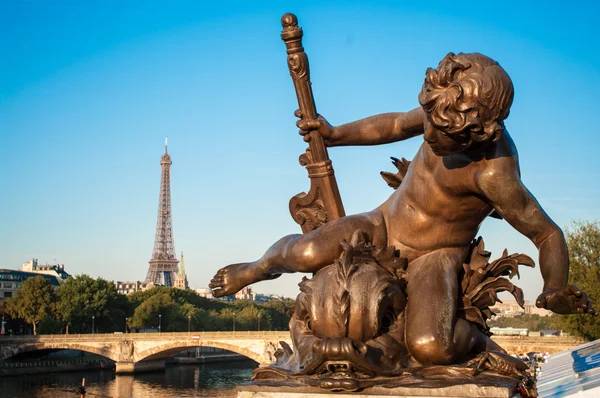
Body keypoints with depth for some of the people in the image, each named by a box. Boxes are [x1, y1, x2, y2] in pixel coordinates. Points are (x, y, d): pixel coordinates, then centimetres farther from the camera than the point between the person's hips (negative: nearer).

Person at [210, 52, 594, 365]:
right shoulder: (450, 113, -14)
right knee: (304, 254, -21)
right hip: (385, 224, 5)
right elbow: (395, 125, 9)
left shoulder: (494, 173, -32)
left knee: (429, 347, -33)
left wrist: (556, 290, -35)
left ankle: (478, 343, 3)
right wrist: (334, 135, 10)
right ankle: (259, 268, 17)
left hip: (434, 257, -5)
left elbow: (549, 234, -21)